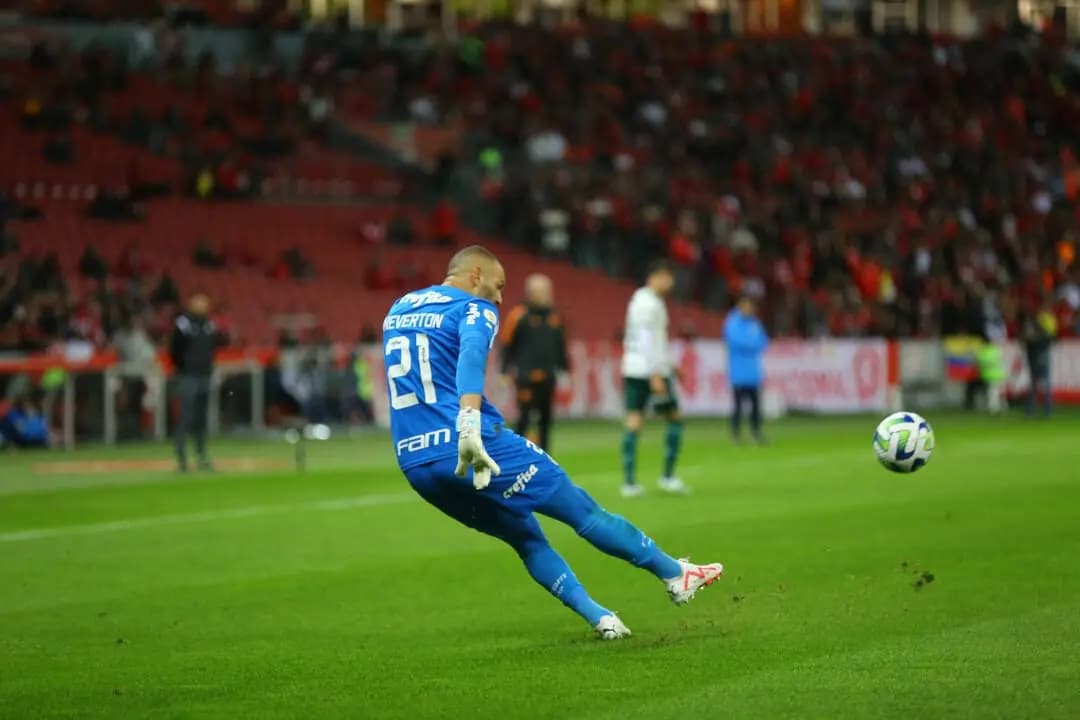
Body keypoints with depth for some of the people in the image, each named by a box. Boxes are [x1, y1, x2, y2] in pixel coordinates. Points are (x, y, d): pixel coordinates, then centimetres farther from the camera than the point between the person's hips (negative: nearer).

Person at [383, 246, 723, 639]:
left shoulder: (398, 309, 20)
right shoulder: (474, 309, -4)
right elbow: (471, 355, -25)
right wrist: (468, 425, -39)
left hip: (414, 464, 8)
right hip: (471, 451, -7)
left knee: (527, 540, 19)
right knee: (583, 510, 7)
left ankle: (600, 618, 11)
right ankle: (675, 574, 17)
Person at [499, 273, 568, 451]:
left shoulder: (554, 317, 12)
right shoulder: (520, 315, -5)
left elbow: (561, 346, 21)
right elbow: (507, 344, -4)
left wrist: (563, 369, 19)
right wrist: (506, 371, -7)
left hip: (547, 376, 6)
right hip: (526, 376, -6)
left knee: (546, 419, 8)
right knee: (524, 417, -8)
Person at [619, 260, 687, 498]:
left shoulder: (638, 299, 17)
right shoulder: (651, 304, -12)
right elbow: (649, 340, -19)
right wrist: (656, 375, -21)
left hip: (632, 369, 9)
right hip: (651, 369, -9)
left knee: (633, 422, 2)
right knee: (675, 417, 4)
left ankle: (629, 481, -3)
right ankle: (668, 476, 3)